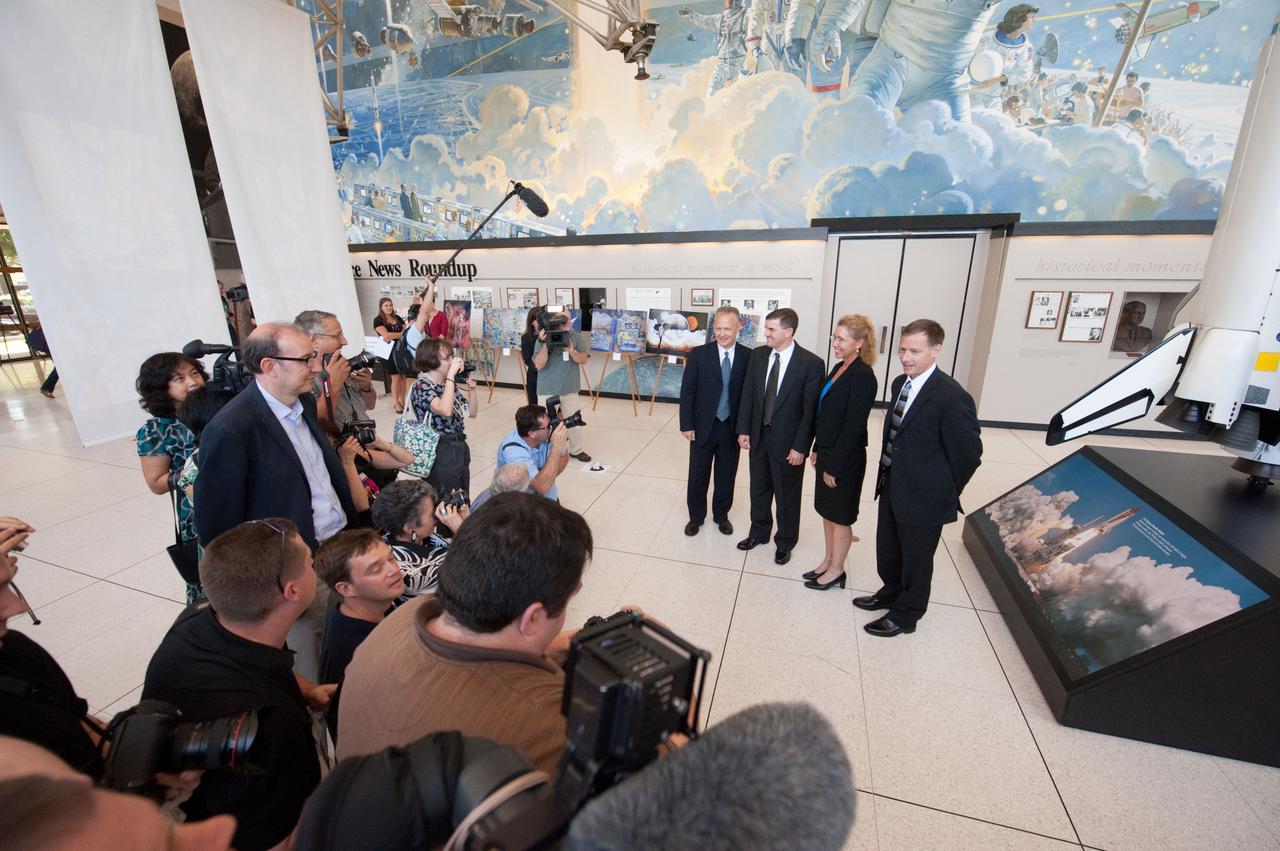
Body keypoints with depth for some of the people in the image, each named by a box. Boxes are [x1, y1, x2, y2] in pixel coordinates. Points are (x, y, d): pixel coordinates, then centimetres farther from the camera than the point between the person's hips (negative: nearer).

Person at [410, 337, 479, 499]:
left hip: (460, 447, 8)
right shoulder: (421, 386, -13)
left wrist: (471, 388, -2)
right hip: (440, 451, -8)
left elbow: (472, 412, 15)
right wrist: (451, 374, -27)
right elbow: (445, 410, -32)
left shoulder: (450, 383, 8)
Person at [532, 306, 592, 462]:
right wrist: (545, 345, -26)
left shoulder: (576, 337, -2)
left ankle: (576, 450, 29)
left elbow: (584, 360, -3)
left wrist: (572, 351, -22)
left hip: (570, 388, 2)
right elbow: (539, 364, -14)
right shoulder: (544, 338, -8)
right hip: (548, 389, -2)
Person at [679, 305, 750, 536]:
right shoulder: (698, 354, -8)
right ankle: (696, 516, 32)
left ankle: (721, 515, 37)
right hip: (703, 427, -1)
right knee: (698, 476, 12)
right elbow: (687, 391, -6)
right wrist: (686, 425, -8)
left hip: (733, 428, 1)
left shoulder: (748, 356, -5)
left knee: (726, 476, 16)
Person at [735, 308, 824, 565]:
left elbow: (810, 409, -14)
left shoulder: (811, 363, -15)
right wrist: (743, 430, 1)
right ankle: (759, 532, 41)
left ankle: (785, 542, 34)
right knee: (759, 489, 20)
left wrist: (800, 447, -15)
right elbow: (747, 395, 4)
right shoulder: (758, 355, -1)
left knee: (787, 495, 12)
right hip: (758, 435, 4)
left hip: (787, 441, -4)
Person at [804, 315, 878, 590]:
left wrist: (835, 467, -17)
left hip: (845, 459, -8)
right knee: (827, 511, 19)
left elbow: (853, 427, -21)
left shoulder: (863, 377, -20)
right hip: (828, 453, 8)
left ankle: (836, 570, 25)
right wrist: (817, 449, 13)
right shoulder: (839, 367, 6)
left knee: (840, 516, 8)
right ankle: (828, 561, 35)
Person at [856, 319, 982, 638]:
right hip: (891, 486, 7)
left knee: (916, 559, 14)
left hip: (923, 496, -7)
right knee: (887, 549, 24)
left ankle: (906, 615, 36)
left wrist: (947, 492, -3)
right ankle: (891, 592, 49)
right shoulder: (900, 383, 1)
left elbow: (968, 453, -16)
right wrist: (889, 475, 12)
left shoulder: (952, 396, -24)